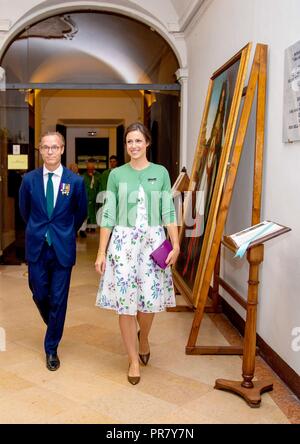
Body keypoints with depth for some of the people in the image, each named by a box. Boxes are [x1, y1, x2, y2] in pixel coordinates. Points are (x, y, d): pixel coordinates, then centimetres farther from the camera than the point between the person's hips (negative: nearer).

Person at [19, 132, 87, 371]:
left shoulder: (75, 181, -6)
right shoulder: (29, 179, -1)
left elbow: (81, 212, 9)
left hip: (63, 248, -1)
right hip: (37, 246, 2)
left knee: (59, 299, 4)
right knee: (40, 295, 9)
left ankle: (52, 349, 21)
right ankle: (54, 326, 42)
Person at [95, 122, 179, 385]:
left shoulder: (160, 172, 5)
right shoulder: (117, 174, 4)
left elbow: (168, 212, 3)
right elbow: (108, 215, 2)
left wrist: (176, 244, -7)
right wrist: (101, 252, -1)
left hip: (153, 241, 1)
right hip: (123, 242, 0)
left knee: (150, 299, 4)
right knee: (125, 301, 1)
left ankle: (143, 337, 37)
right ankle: (134, 359, 17)